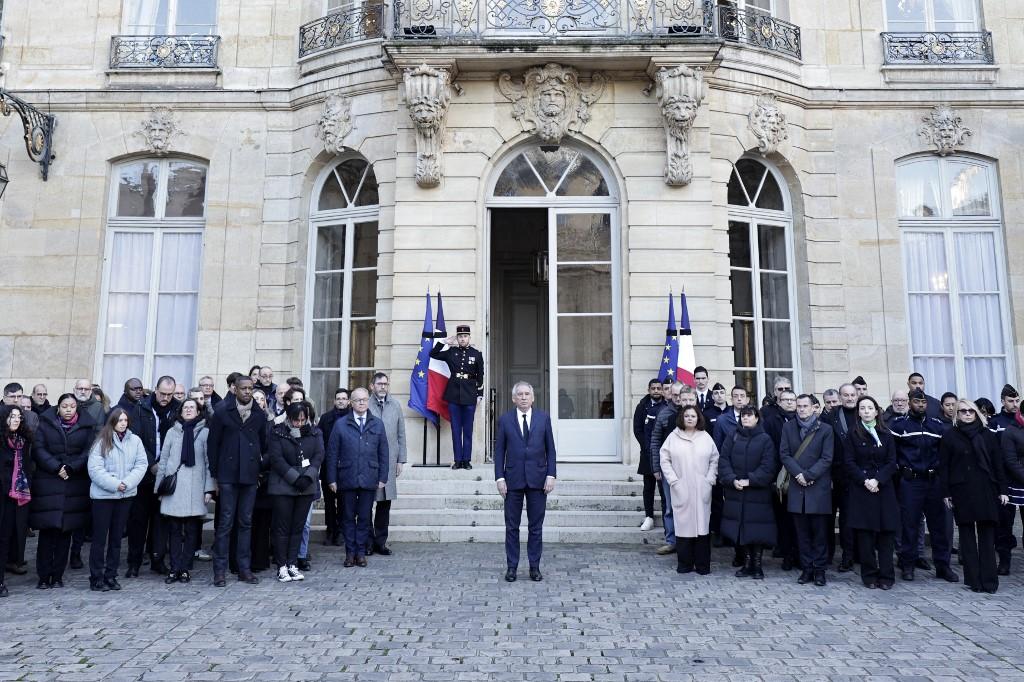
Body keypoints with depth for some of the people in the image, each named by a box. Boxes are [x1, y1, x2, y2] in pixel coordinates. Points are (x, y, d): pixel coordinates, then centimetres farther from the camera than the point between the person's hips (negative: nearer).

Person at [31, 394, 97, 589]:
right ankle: (44, 576, 7)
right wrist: (56, 468, -13)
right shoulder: (45, 423, 6)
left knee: (66, 530, 4)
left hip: (75, 484, 1)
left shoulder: (87, 426, 7)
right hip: (47, 483, -1)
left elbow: (88, 452, 0)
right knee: (47, 530, -2)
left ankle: (58, 575, 12)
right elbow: (38, 449, -2)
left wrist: (70, 468, -13)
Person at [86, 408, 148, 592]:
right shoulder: (102, 442, -4)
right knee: (100, 537, 2)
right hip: (103, 495, -3)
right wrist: (114, 484, -16)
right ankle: (96, 577, 11)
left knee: (117, 536, 10)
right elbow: (94, 469, -10)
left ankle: (111, 576, 19)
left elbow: (142, 464, 0)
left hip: (126, 494, 3)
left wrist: (127, 483, -13)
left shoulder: (135, 440, 3)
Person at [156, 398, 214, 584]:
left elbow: (209, 462, 3)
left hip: (195, 489, -1)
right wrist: (159, 485, 9)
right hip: (174, 487, 2)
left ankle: (185, 569, 11)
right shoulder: (172, 432, 10)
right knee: (174, 530, 4)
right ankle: (174, 569, 10)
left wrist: (209, 488, -2)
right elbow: (163, 460, 13)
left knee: (192, 530, 2)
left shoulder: (205, 433, 3)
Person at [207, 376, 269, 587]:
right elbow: (212, 444, 2)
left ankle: (244, 568, 15)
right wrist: (215, 474, -1)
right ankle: (220, 570, 6)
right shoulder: (222, 413, 2)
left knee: (246, 522, 8)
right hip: (228, 476, -2)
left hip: (250, 476, 3)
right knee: (225, 522, -2)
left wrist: (261, 470, 5)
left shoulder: (260, 415, 9)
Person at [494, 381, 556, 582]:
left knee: (536, 526, 7)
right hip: (513, 480, 0)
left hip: (538, 480, 0)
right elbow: (499, 451, 3)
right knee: (512, 526, 6)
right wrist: (500, 478, -5)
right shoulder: (505, 420, 3)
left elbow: (550, 449, 5)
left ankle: (534, 567, 17)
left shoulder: (543, 418, 4)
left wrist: (551, 475, -4)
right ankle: (512, 567, 16)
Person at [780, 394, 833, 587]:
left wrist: (808, 475, -13)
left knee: (820, 531, 3)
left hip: (819, 487, -2)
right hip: (797, 487, 2)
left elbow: (827, 458, -4)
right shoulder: (788, 428, 9)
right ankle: (806, 568, 13)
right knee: (802, 531, 6)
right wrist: (798, 474, -10)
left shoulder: (825, 429, 2)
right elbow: (784, 454, 3)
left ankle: (819, 569, 12)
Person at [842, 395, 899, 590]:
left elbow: (892, 463, 3)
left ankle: (886, 576, 9)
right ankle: (869, 576, 7)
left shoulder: (886, 435, 9)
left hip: (884, 489, 2)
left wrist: (878, 480, -12)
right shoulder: (852, 435, 4)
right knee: (865, 533, -1)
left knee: (886, 533, 0)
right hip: (860, 489, -1)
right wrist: (864, 480, -13)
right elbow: (849, 462, -1)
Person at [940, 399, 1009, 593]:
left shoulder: (988, 435, 7)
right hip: (961, 491, -1)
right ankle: (974, 580, 10)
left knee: (987, 535, 2)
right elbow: (943, 467, 1)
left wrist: (1002, 490, 3)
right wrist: (946, 493, -3)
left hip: (986, 490, 1)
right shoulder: (950, 436, 2)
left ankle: (989, 581, 7)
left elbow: (998, 464, 8)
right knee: (967, 534, 4)